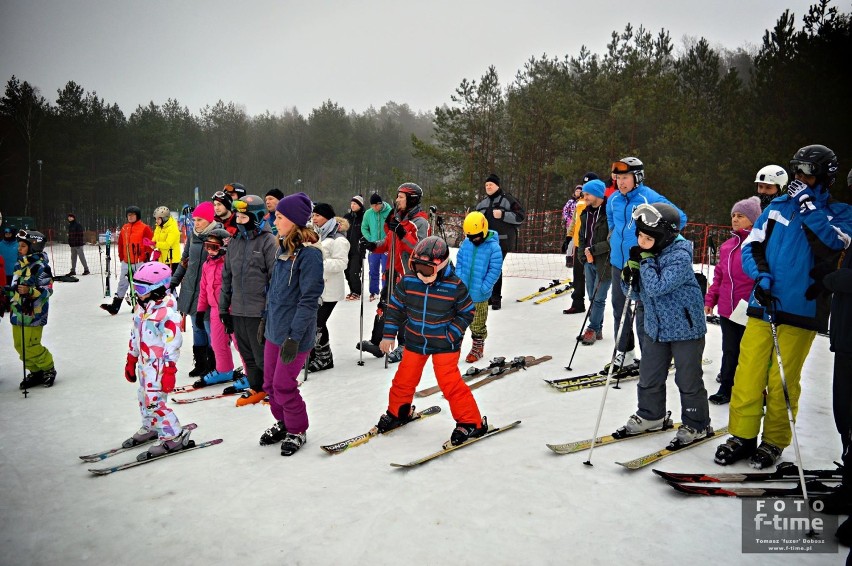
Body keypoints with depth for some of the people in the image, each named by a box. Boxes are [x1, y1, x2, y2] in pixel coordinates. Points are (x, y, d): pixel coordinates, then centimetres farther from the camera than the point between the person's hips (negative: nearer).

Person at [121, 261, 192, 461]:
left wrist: (169, 372, -21)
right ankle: (150, 428, 41)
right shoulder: (141, 307, 8)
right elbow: (134, 336, 18)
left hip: (159, 365, -9)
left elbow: (173, 343, -22)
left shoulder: (166, 312, -22)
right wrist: (131, 361, 21)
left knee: (154, 402, -10)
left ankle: (174, 438, 2)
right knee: (144, 398, 20)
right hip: (144, 363, 9)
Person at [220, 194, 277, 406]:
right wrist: (223, 307, 15)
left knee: (262, 353, 1)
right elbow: (227, 275, 17)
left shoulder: (268, 241, -9)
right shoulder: (235, 241, 12)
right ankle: (256, 388, 29)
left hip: (259, 310, -7)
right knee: (247, 353, 15)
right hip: (238, 310, 7)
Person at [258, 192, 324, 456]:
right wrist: (266, 317, 22)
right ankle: (282, 423, 37)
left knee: (283, 386, 1)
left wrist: (294, 336, -22)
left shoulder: (309, 254, -19)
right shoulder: (285, 248, 8)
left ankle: (297, 431, 22)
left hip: (294, 333, -8)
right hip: (275, 329, 8)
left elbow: (309, 298, -21)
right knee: (270, 382, 16)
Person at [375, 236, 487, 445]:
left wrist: (452, 335, -13)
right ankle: (397, 412, 40)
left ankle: (471, 422, 6)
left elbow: (467, 312, -5)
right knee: (404, 379, 14)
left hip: (444, 344, -4)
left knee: (450, 382, -9)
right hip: (414, 342, 4)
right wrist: (389, 334, 3)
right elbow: (395, 307, 2)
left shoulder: (455, 286, -18)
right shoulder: (407, 282, -10)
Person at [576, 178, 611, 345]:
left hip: (605, 262, -7)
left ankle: (593, 329, 11)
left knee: (598, 298, -2)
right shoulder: (586, 213, 10)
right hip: (589, 261, 7)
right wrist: (584, 254, 5)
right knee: (592, 298, 12)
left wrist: (594, 249, -18)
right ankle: (597, 330, 22)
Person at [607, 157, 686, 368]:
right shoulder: (613, 199, 5)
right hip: (619, 262, 7)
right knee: (619, 307, 13)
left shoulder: (651, 198, -14)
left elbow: (679, 218, -10)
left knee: (643, 309, -1)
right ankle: (624, 351, 26)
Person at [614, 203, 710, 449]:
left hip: (685, 328, -7)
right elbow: (635, 293, 4)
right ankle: (650, 415, 34)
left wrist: (646, 261, -25)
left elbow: (657, 288, -33)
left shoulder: (680, 257, -23)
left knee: (688, 379, 5)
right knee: (649, 376, 15)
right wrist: (630, 272, -15)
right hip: (655, 327, 7)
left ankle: (697, 425, 22)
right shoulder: (645, 254, -1)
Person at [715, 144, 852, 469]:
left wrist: (809, 206, -11)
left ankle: (774, 441, 17)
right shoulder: (778, 206, 12)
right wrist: (761, 275, -8)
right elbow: (751, 246, 9)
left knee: (782, 380, 2)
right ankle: (742, 435, 14)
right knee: (748, 373, 1)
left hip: (801, 310, -2)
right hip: (763, 303, 2)